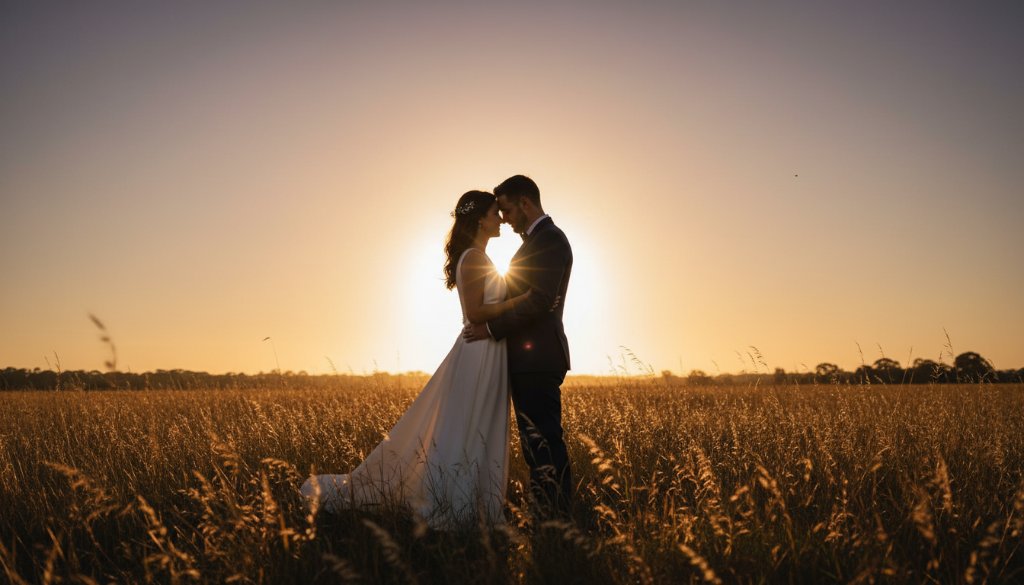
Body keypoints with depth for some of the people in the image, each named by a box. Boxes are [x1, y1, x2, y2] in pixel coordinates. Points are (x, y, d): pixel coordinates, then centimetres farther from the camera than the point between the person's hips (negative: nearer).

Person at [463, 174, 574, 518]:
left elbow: (540, 302, -21)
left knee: (544, 444, -8)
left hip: (537, 360, -10)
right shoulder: (537, 239, 21)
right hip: (530, 360, 10)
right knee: (537, 444, 10)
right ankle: (550, 517, 15)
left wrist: (493, 328, -15)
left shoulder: (550, 239, -11)